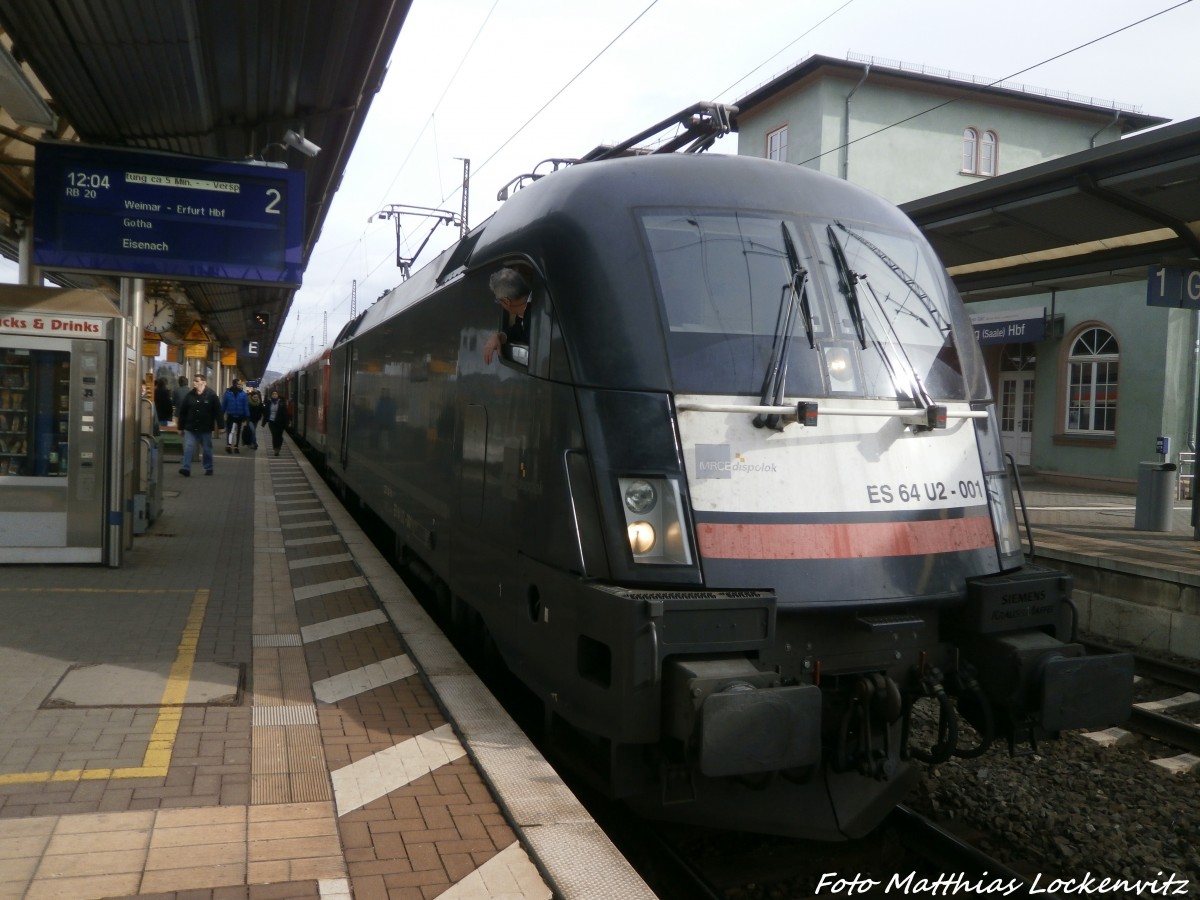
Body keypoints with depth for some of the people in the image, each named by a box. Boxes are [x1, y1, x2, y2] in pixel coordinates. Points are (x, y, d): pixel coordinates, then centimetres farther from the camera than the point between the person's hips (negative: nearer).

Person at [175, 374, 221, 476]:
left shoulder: (211, 395, -6)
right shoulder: (189, 395, 1)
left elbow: (218, 411, -7)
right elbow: (182, 412, 5)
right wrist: (181, 426, 5)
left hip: (205, 428, -2)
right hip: (190, 427, 2)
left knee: (207, 449, 10)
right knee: (188, 447, -8)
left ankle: (209, 468, 23)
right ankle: (186, 468, -9)